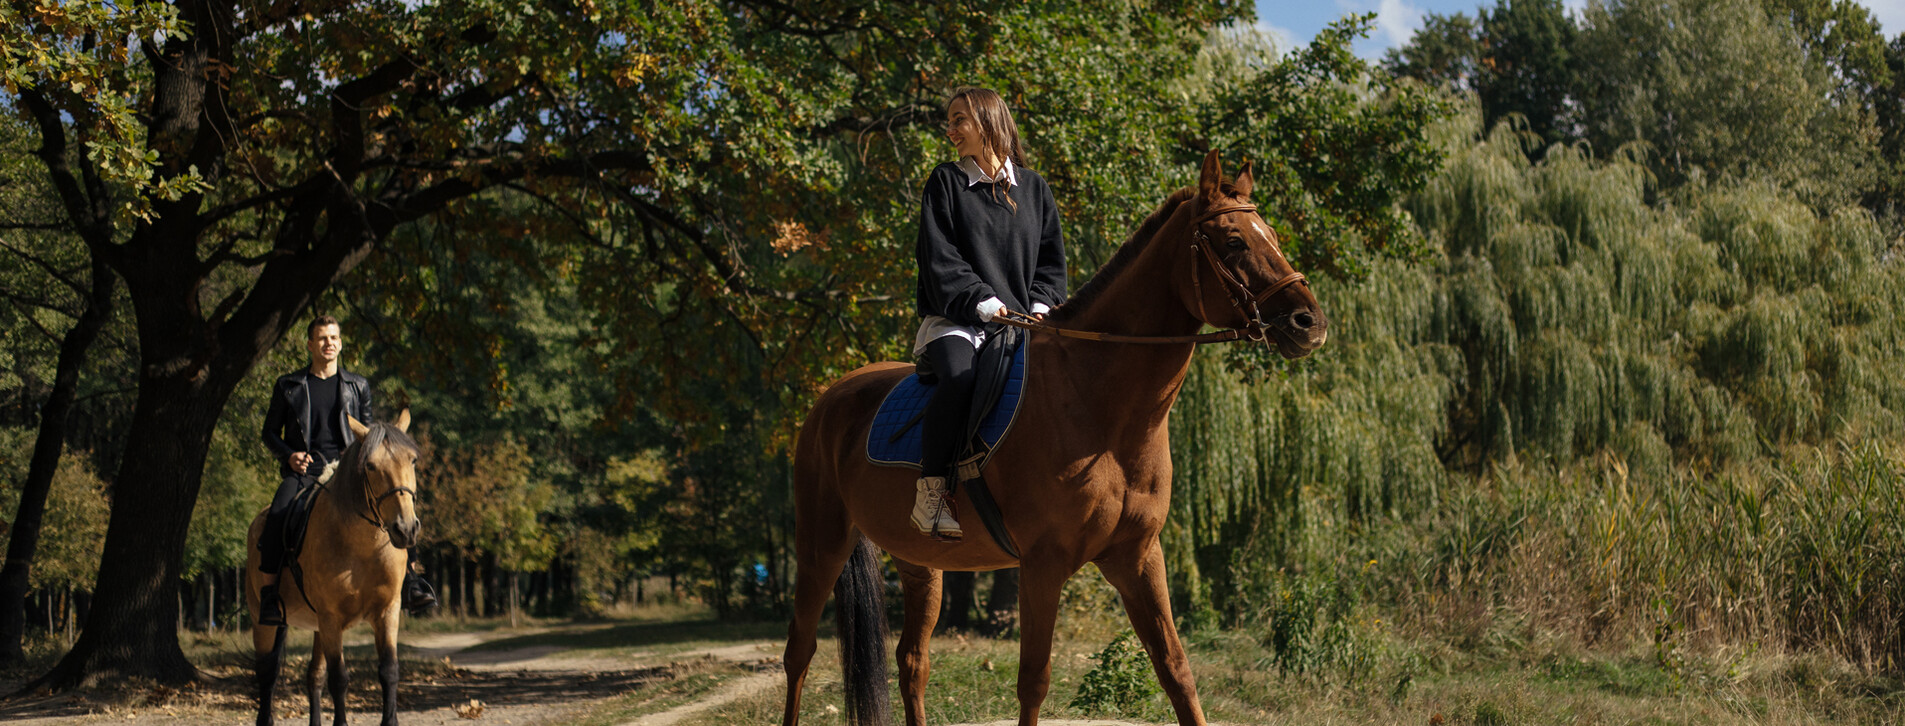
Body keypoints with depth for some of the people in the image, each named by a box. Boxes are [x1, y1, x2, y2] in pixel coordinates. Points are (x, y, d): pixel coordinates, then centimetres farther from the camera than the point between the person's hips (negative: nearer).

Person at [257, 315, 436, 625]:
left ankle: (409, 585, -21)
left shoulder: (357, 386, 15)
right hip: (302, 471, -1)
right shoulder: (288, 386, 12)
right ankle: (269, 594, -23)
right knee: (277, 517, -30)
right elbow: (270, 433, 15)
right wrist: (289, 455, -6)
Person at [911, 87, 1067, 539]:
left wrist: (1040, 304, -3)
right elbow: (940, 261, -2)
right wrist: (982, 302, -15)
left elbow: (1051, 259, 16)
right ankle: (930, 490, -28)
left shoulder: (1032, 187, 17)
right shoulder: (945, 184, 8)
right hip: (956, 320, -3)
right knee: (959, 376, -36)